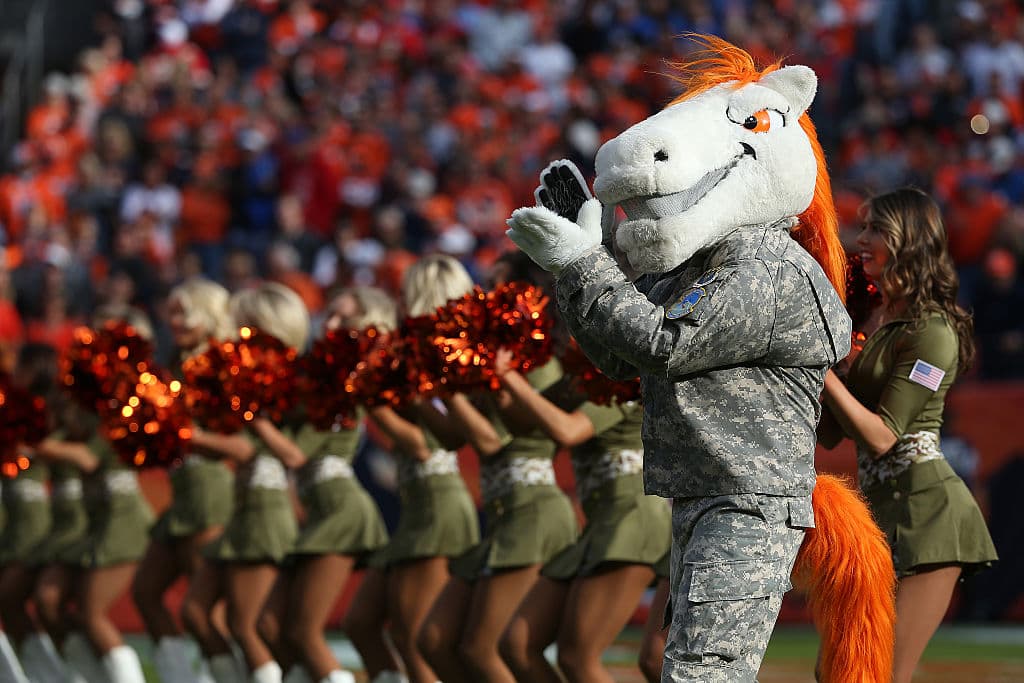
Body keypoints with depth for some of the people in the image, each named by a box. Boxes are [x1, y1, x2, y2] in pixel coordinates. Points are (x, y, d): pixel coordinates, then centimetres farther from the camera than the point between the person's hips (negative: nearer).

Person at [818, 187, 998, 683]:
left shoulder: (932, 333, -11)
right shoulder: (875, 322, 15)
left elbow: (880, 437, -16)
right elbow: (831, 434, 12)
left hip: (924, 511, -9)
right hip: (879, 510, 9)